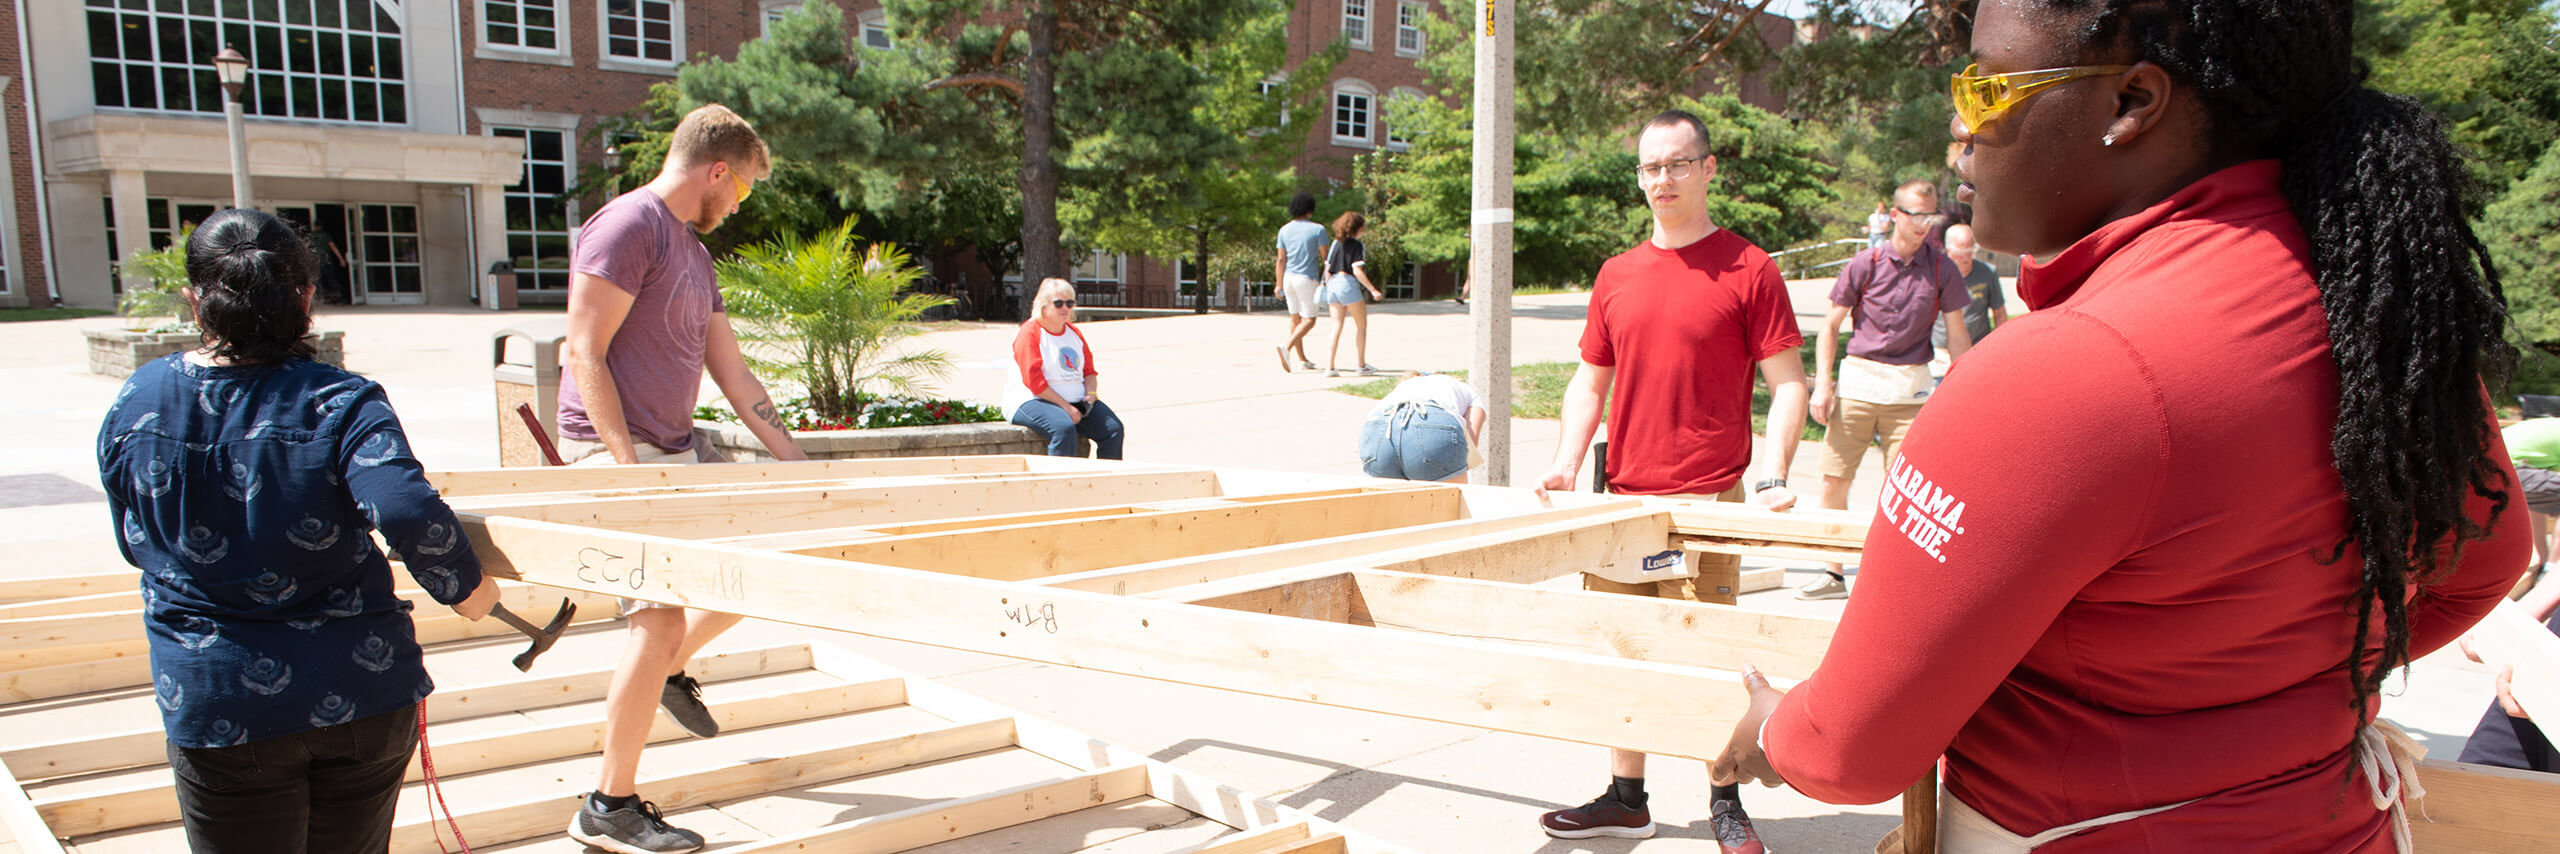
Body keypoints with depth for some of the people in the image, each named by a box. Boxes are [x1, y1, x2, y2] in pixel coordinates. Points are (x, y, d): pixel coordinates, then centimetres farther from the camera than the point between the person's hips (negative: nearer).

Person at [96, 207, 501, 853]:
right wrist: (466, 588, -11)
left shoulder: (133, 409, -1)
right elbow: (410, 516, -27)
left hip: (214, 710, 1)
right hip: (363, 698, 0)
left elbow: (136, 545, 11)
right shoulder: (343, 403, -13)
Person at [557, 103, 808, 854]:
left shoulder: (695, 253, 18)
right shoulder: (625, 226, -11)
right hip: (613, 450, -9)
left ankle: (670, 670, 30)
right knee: (662, 617, -13)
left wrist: (798, 462, 17)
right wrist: (630, 465, -22)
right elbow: (585, 354, -18)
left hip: (680, 451, 9)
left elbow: (734, 376, 19)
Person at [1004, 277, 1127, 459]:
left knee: (1114, 430, -12)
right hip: (1032, 401, -7)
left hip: (1076, 400, 7)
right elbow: (1034, 382, -15)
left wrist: (1091, 393, 0)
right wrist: (1066, 407, -19)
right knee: (1064, 429, -36)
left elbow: (1089, 371, 22)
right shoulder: (1029, 333, -6)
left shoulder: (1073, 332, 17)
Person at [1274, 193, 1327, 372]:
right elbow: (1325, 257, -6)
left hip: (1289, 277, 5)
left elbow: (1280, 260, 2)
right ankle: (1287, 346, -24)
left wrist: (1279, 285, 7)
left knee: (1295, 318, 13)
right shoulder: (1318, 229, -7)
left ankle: (1302, 359, 18)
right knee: (1309, 320, 0)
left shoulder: (1284, 230, 3)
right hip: (1307, 278, -5)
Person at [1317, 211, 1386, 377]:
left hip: (1333, 284, 6)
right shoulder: (1357, 245, -6)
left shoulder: (1336, 243, 12)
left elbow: (1327, 269, 12)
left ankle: (1330, 367, -3)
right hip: (1349, 285, -6)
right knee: (1361, 326, 9)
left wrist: (1328, 287, 22)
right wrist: (1373, 290, -15)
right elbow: (1357, 270, -15)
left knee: (1336, 327, 6)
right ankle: (1362, 365, 13)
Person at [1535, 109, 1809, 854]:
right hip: (1622, 499, 5)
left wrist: (1773, 476, -16)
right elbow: (1589, 381, 16)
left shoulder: (1747, 269, -3)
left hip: (1708, 501, -5)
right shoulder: (1616, 275, 11)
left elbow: (1787, 382, -5)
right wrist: (1567, 463, 2)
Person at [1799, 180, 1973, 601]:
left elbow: (1956, 336, 10)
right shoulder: (1865, 264, 0)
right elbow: (1831, 325, 5)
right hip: (1857, 380, 0)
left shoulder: (1942, 269, 4)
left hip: (1911, 386, 0)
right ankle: (1832, 574, 12)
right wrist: (1823, 383, -3)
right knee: (1834, 479, 0)